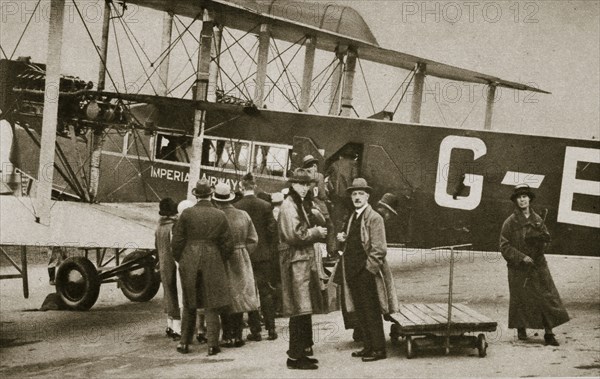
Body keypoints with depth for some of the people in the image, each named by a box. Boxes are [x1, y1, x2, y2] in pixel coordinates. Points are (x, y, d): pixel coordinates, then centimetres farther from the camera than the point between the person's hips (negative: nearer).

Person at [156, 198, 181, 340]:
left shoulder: (159, 227, 9)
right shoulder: (174, 226, -18)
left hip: (163, 265, 9)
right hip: (173, 265, -9)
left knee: (169, 294, 18)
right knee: (176, 296, -5)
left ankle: (170, 326, 26)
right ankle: (177, 330, -5)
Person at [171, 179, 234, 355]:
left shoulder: (187, 214, -5)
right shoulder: (220, 215, -2)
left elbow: (177, 242, -4)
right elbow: (228, 244, 1)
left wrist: (181, 261, 10)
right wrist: (220, 260, 15)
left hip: (189, 263, 0)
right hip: (213, 263, 0)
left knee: (189, 305, 13)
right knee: (212, 305, 4)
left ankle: (184, 343, 17)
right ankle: (212, 344, -1)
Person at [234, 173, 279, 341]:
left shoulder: (236, 207, -8)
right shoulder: (265, 206, -3)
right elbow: (273, 231, -1)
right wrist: (272, 251, 8)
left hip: (244, 256, -2)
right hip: (264, 255, 2)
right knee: (266, 292, 9)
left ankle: (255, 330, 3)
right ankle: (271, 329, 7)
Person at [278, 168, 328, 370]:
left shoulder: (298, 204, 20)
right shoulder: (289, 206, -12)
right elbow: (294, 235, -21)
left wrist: (315, 232, 11)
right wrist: (316, 232, -10)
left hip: (304, 261, 10)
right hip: (295, 262, -10)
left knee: (304, 310, 13)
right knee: (300, 311, -8)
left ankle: (302, 351, 21)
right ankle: (295, 356, -4)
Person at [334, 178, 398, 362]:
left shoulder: (374, 218, -11)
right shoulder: (353, 217, 15)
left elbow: (379, 249, -15)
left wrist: (369, 268, -16)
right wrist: (344, 238, 5)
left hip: (367, 272, -8)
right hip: (353, 272, 8)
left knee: (372, 313, -3)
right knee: (361, 312, 12)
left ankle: (379, 349, 4)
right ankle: (368, 346, 21)